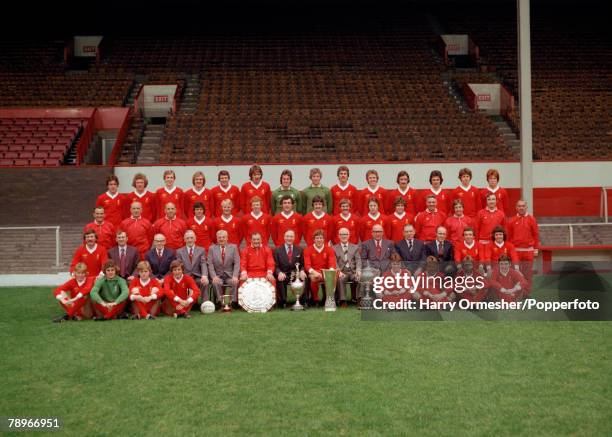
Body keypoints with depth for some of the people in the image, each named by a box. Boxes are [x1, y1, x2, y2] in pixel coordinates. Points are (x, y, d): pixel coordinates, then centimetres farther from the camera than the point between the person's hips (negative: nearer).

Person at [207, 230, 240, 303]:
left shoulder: (233, 247, 7)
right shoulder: (212, 248, 8)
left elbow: (237, 263, -1)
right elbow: (210, 264, 0)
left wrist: (235, 276, -17)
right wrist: (214, 276, -17)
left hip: (230, 276, 0)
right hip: (218, 276, 0)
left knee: (235, 282, -31)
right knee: (216, 283, -32)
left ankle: (233, 302, -23)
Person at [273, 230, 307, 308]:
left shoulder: (299, 250, 11)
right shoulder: (277, 250, 5)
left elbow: (303, 264, 12)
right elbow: (275, 266, 0)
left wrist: (302, 271, -12)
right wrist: (279, 273, -21)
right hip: (282, 275, -2)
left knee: (305, 278, -28)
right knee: (280, 280, -35)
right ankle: (281, 302, -20)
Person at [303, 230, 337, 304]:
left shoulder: (329, 250, 5)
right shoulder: (308, 250, 2)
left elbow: (332, 263, -6)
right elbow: (307, 265, -8)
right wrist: (314, 272, -29)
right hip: (314, 273, -1)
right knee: (314, 277, -37)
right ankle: (315, 299, -15)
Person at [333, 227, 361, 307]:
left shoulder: (355, 247, 19)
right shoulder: (334, 248, 15)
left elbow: (358, 260, 8)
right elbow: (334, 262, 3)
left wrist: (358, 270, -13)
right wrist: (338, 271, -16)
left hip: (353, 271, 1)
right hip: (342, 272, -1)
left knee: (359, 278, -31)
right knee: (340, 279, -35)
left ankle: (358, 299, -19)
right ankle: (342, 301, -29)